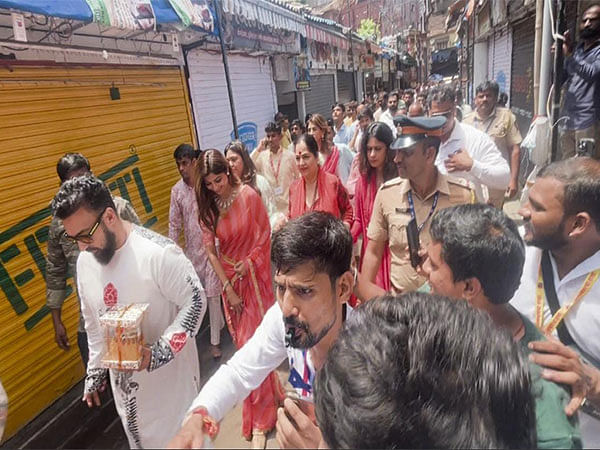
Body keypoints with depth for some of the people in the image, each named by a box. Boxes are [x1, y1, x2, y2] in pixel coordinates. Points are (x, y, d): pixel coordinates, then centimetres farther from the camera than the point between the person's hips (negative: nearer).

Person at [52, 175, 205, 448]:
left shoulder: (158, 252, -26)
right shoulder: (84, 261, -3)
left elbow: (195, 302, -20)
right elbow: (93, 322, 10)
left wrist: (158, 353, -27)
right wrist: (94, 372, 15)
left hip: (169, 371, -5)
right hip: (124, 377, 6)